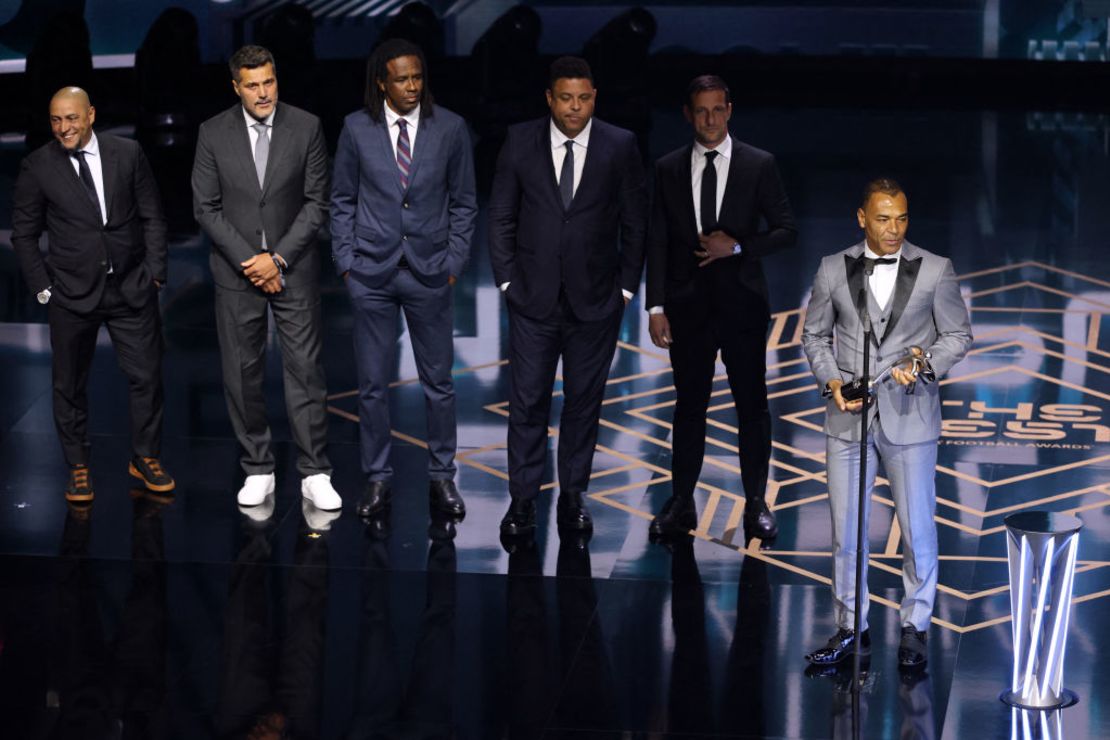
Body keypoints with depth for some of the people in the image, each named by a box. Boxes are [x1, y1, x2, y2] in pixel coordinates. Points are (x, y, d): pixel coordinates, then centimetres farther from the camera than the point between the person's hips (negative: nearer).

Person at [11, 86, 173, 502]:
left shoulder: (128, 154, -1)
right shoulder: (38, 167, -4)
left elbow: (152, 217, 5)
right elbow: (24, 234, 2)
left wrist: (155, 273, -1)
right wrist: (42, 287, -3)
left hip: (132, 289, 1)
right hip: (71, 296, -1)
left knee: (147, 376, 5)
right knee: (70, 385, 8)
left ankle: (145, 458, 23)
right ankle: (78, 468, 22)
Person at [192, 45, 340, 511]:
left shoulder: (306, 128, -2)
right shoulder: (214, 133, 0)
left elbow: (316, 202, -2)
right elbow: (206, 208, -1)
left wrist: (279, 259, -10)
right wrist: (249, 261, -9)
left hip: (293, 268, -1)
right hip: (236, 272, 1)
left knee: (305, 369, -3)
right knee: (242, 373, 4)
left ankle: (315, 474, 1)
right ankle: (257, 471, 13)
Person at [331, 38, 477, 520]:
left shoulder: (450, 128, -3)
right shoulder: (357, 129, -3)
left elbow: (463, 203, 5)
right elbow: (342, 200, 6)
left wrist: (454, 262, -1)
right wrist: (346, 261, 0)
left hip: (429, 272, 0)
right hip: (371, 273, 0)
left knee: (438, 382, 6)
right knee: (373, 384, 5)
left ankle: (442, 477, 18)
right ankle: (378, 478, 17)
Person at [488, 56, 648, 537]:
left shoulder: (620, 146, -2)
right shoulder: (520, 142, -1)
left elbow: (634, 221, 3)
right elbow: (501, 217, 4)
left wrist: (626, 286, 0)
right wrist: (507, 280, -1)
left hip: (595, 300, 0)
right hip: (533, 298, 0)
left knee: (584, 401, 7)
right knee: (528, 401, 1)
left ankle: (573, 497, 18)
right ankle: (523, 500, 8)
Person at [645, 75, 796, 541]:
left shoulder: (758, 165, -1)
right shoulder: (669, 169, 4)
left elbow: (786, 231, 0)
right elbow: (657, 241, 3)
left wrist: (737, 247, -15)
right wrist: (656, 307, -4)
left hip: (742, 304, -1)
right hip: (688, 306, 1)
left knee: (752, 405, 4)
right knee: (689, 405, 8)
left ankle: (756, 504, 13)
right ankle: (681, 505, 15)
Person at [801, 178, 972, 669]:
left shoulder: (935, 270, 0)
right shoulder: (833, 270, 4)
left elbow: (958, 335, 5)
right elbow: (815, 335, 11)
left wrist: (924, 361, -14)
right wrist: (832, 381, -5)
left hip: (910, 416, -1)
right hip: (849, 417, 2)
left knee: (918, 531, 3)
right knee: (845, 531, 6)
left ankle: (914, 628, 17)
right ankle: (851, 631, 16)